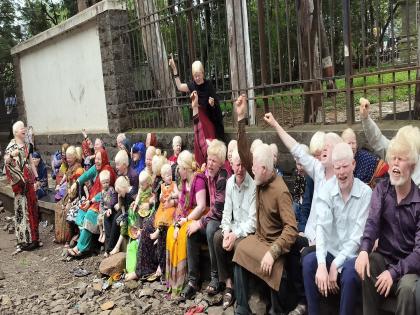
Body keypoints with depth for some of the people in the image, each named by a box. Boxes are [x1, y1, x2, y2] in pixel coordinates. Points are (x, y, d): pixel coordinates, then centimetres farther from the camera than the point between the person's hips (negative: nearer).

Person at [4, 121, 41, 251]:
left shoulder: (26, 145, 14)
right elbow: (6, 161, -18)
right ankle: (24, 240, -2)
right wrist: (11, 155, -38)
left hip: (28, 181, 7)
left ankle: (32, 237, 16)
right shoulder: (11, 145, -7)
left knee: (31, 207, 8)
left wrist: (35, 177, 15)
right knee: (22, 208, -6)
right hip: (19, 182, -7)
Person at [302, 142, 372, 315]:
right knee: (309, 261, -24)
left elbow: (358, 235, -14)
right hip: (331, 251, 3)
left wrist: (336, 265, -21)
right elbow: (322, 226, -16)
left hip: (354, 254, -3)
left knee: (349, 273, -33)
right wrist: (322, 264, -28)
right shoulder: (327, 188, -4)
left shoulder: (365, 193, -12)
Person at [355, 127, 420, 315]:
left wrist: (394, 272, -28)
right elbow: (373, 222, -18)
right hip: (384, 256, 2)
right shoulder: (382, 189, -2)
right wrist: (364, 250, -37)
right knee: (365, 270, -28)